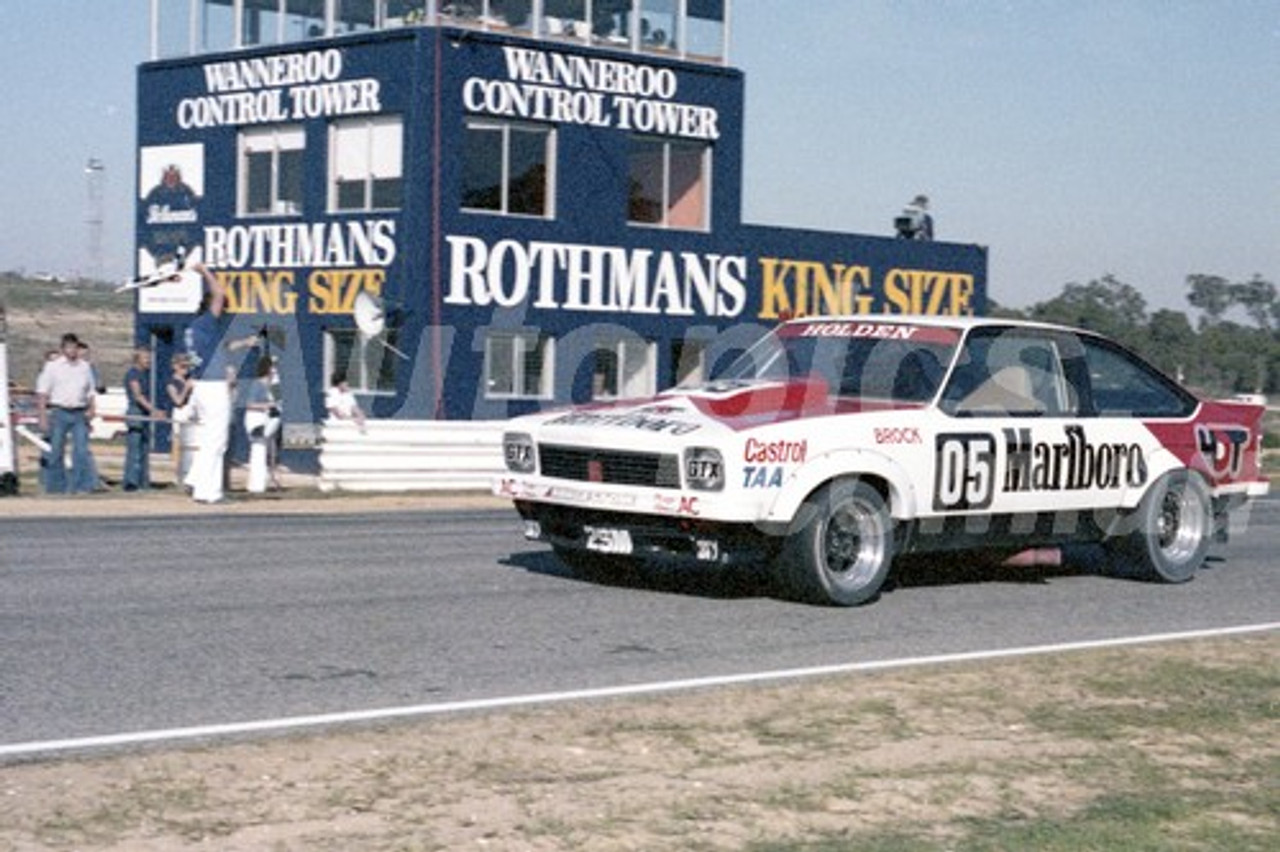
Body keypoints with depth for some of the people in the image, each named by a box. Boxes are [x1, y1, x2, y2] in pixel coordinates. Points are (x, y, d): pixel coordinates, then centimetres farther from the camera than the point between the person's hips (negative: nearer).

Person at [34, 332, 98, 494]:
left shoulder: (85, 367, 14)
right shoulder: (52, 366, 4)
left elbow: (91, 392, 21)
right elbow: (42, 392, 1)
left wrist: (91, 409, 2)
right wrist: (43, 417, -7)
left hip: (80, 414, 2)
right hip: (59, 412, -2)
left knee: (82, 450, -9)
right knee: (56, 452, 0)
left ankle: (82, 486, -8)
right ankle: (56, 487, 9)